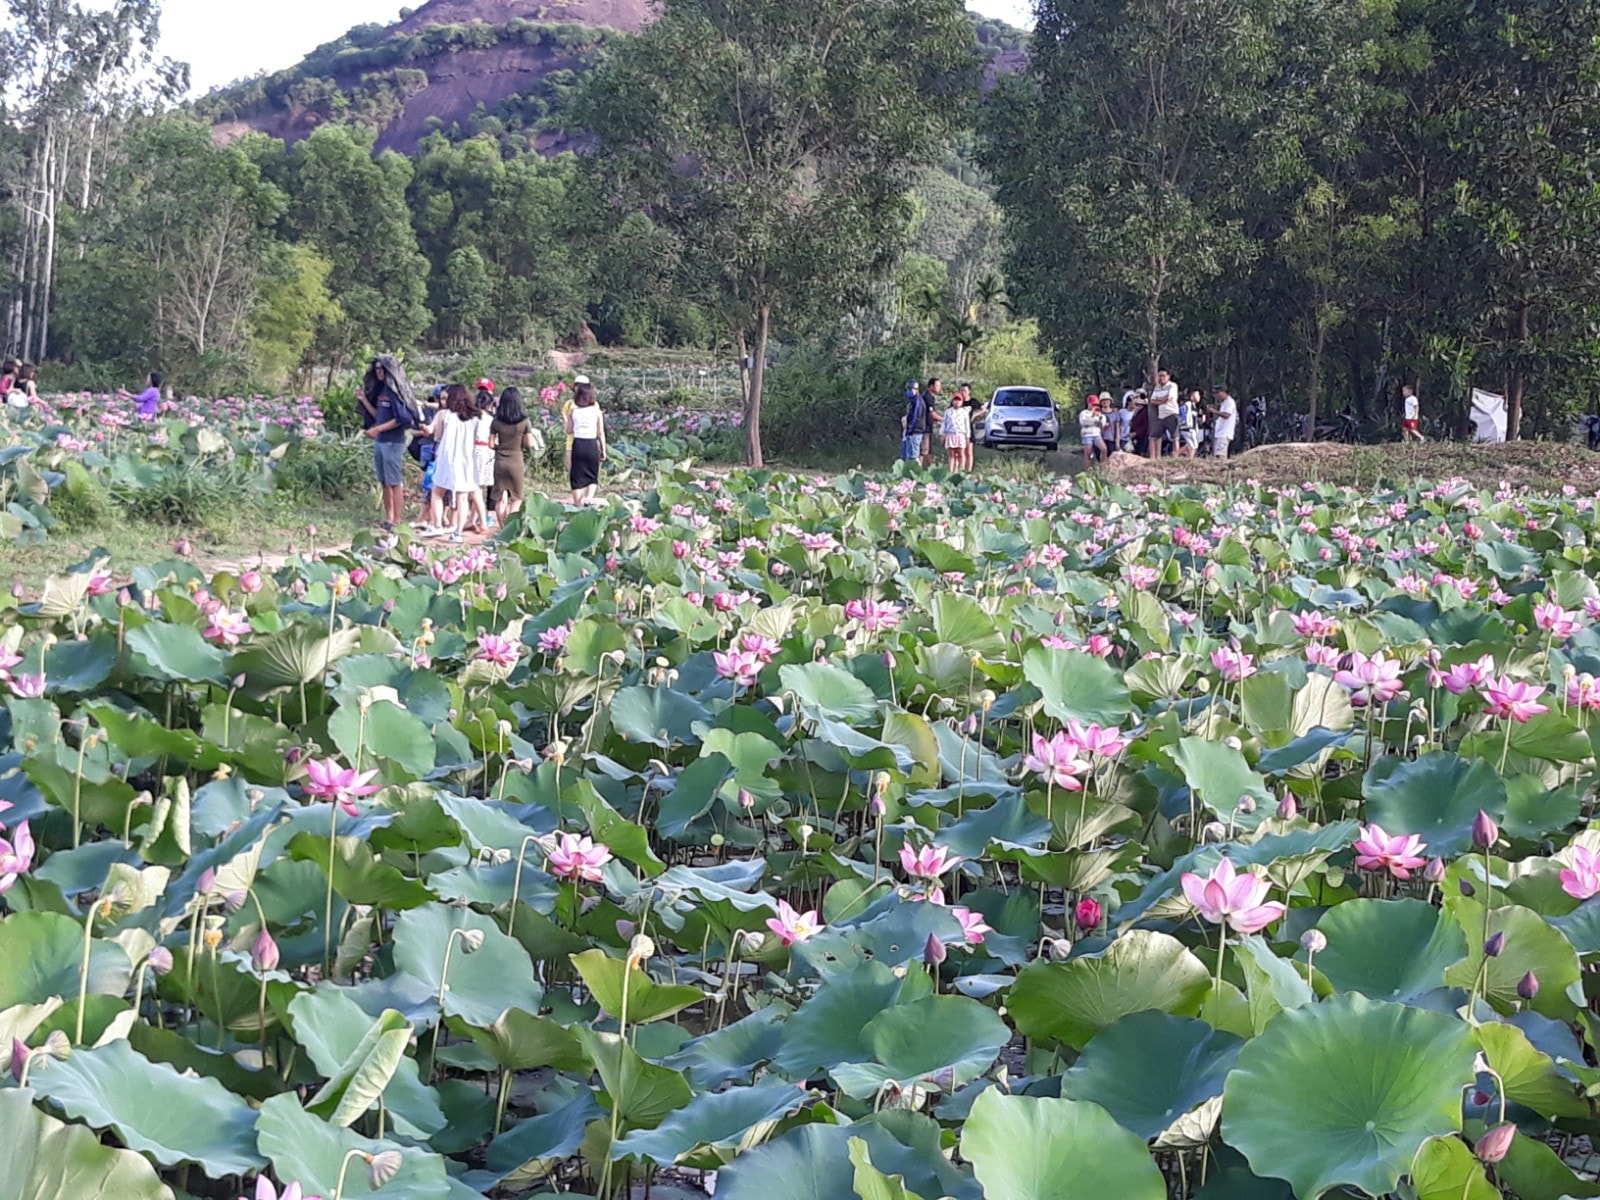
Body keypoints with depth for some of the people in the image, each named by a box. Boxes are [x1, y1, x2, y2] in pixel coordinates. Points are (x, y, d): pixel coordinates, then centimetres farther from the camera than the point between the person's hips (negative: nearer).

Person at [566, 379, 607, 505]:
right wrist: (603, 450, 8)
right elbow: (601, 433, 1)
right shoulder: (597, 411, -2)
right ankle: (589, 496, -16)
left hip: (577, 444, 0)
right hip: (592, 445, 0)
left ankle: (578, 504, 10)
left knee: (577, 477, 8)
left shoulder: (573, 411, -1)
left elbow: (569, 431, 5)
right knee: (593, 477, 11)